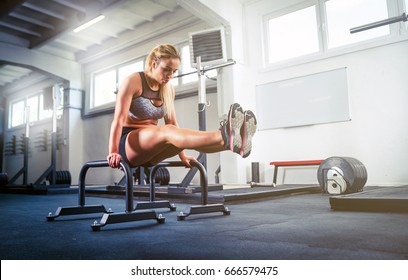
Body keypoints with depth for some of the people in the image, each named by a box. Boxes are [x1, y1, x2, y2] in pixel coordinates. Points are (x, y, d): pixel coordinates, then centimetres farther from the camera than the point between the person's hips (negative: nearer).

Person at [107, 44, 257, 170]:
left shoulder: (168, 89, 6)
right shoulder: (133, 81, -10)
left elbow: (172, 122, 6)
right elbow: (118, 119, -17)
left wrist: (182, 155, 2)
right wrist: (113, 152, -25)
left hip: (150, 151, 6)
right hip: (127, 143, -5)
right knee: (168, 132, -35)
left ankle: (235, 143, -48)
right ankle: (225, 137, -58)